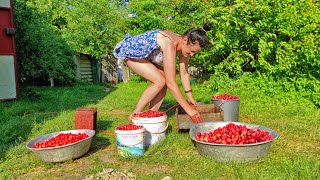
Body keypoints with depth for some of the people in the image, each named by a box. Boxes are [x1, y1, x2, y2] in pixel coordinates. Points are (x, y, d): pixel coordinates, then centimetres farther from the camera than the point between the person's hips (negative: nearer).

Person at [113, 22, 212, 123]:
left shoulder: (184, 45, -13)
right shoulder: (170, 45, -37)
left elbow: (184, 73, -2)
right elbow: (171, 83, -37)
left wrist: (190, 98, -3)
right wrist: (188, 108, -32)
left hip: (145, 55, 8)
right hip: (130, 51, -8)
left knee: (165, 81, -5)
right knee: (160, 81, -20)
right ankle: (135, 115, -7)